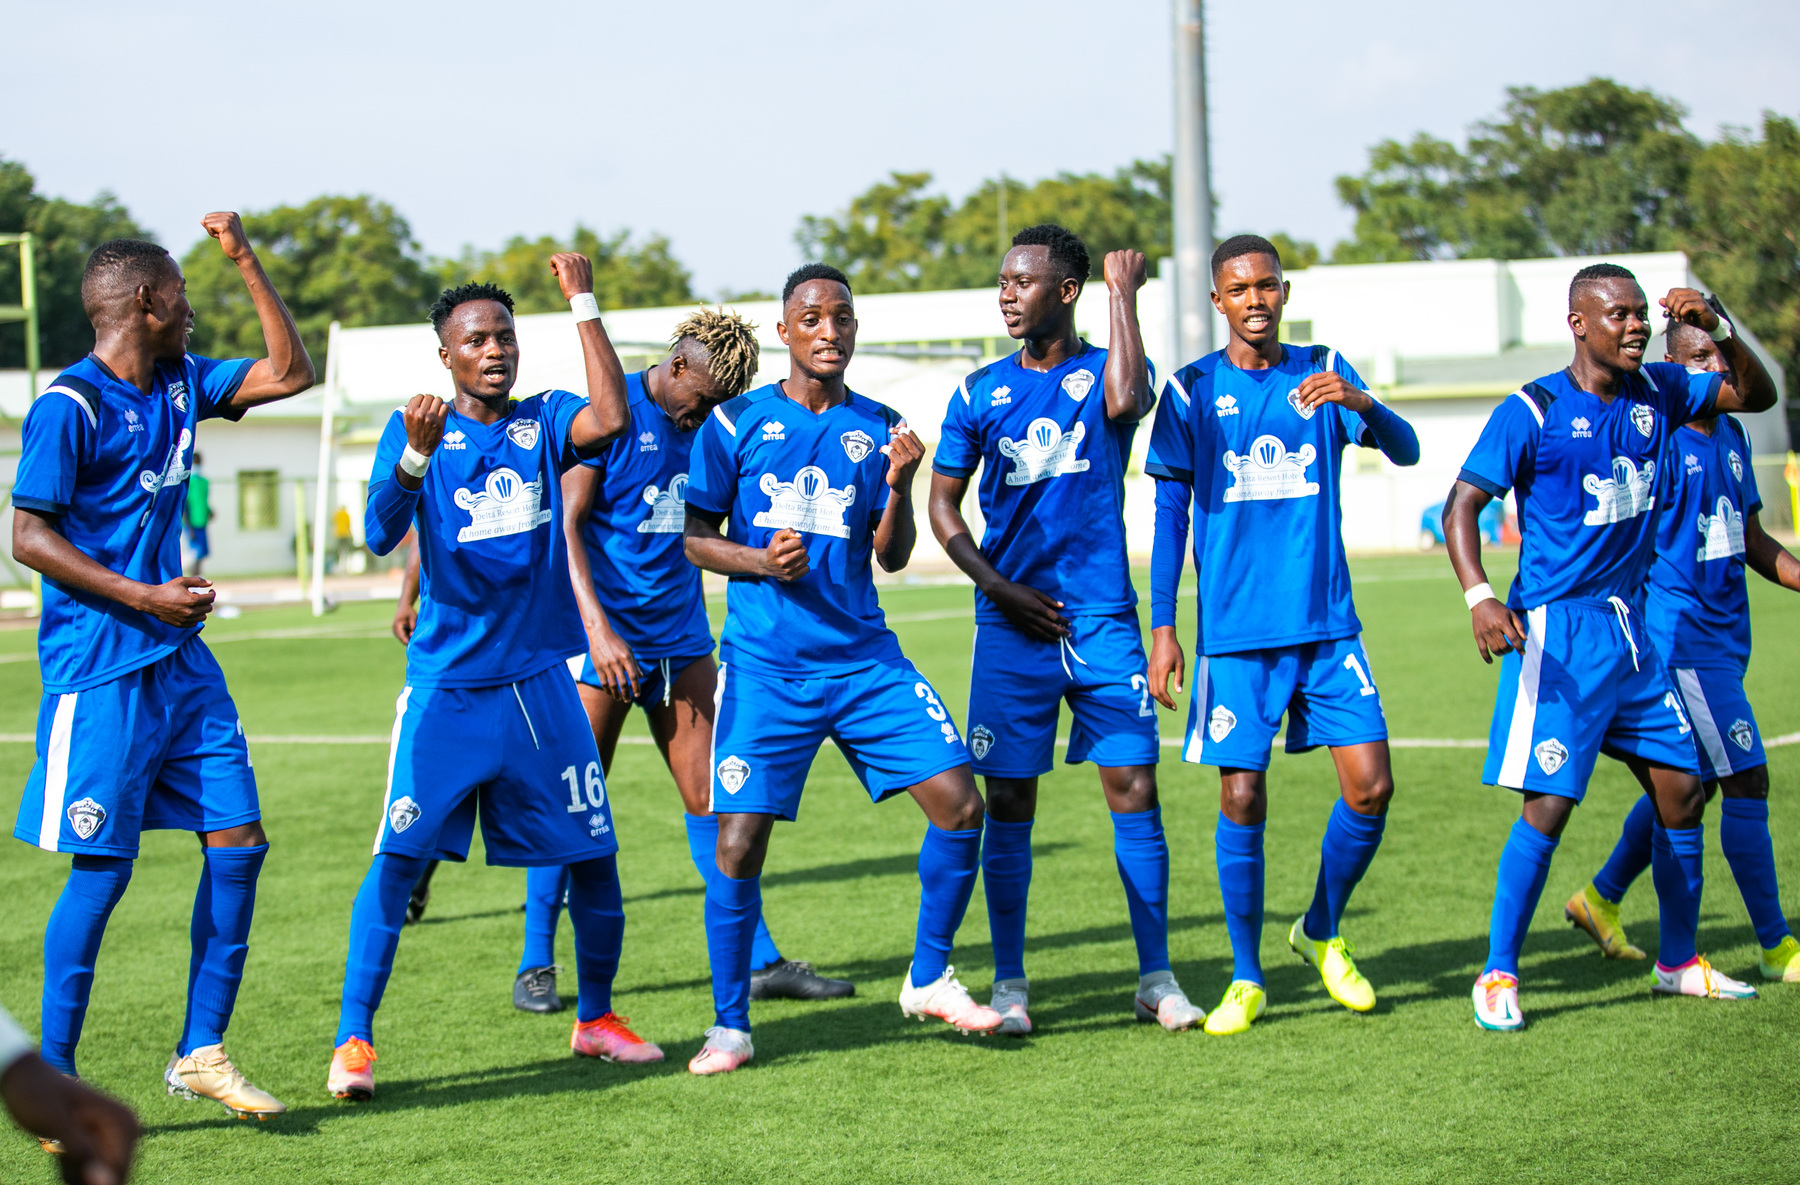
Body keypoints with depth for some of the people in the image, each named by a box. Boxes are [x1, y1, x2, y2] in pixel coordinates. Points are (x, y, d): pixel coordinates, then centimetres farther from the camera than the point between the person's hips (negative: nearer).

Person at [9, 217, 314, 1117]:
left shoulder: (180, 386, 11)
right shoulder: (70, 405, -12)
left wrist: (245, 259, 10)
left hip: (181, 661, 8)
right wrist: (143, 596, -18)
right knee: (102, 866, -6)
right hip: (100, 669, -8)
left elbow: (289, 374, 16)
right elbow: (30, 537, -13)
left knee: (237, 844, 3)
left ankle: (200, 1054, 13)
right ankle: (54, 1079, 4)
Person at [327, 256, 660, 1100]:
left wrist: (583, 302, -15)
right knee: (399, 856, -11)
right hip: (447, 686, -3)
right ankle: (354, 1041, -5)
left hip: (539, 680, 3)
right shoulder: (417, 427, -1)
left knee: (593, 854, 6)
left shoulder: (544, 420, 5)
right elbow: (381, 535, -14)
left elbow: (610, 420, -17)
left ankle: (595, 1017, 25)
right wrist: (416, 454, -31)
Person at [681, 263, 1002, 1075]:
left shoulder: (879, 429, 7)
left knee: (959, 803, -7)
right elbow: (692, 535, 3)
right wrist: (758, 561, -15)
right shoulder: (737, 423, 1)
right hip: (764, 665, -3)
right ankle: (729, 1023, 7)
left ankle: (928, 979, 12)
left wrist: (899, 486, -12)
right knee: (739, 842, -9)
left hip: (865, 658, 3)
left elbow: (892, 557, 6)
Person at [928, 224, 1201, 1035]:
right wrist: (998, 586, -3)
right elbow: (943, 503, 11)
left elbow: (1126, 398, -22)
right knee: (1008, 800, 2)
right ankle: (1009, 983, 11)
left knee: (1133, 787, -3)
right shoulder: (982, 391, 9)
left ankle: (1156, 977, 5)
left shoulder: (1102, 372, 3)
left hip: (1101, 618, -1)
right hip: (1012, 624, 1)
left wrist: (1124, 293, -12)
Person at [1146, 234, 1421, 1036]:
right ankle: (1246, 979, 10)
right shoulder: (1193, 391, 3)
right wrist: (1161, 627, -1)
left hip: (1328, 624, 2)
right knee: (1242, 800, -4)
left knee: (1370, 787, -5)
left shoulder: (1322, 373, 7)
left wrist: (1361, 403, -25)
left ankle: (1322, 933, 19)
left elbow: (1407, 452, -3)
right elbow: (1170, 513, 5)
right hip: (1235, 632, -2)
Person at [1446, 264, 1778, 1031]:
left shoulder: (1656, 393, 6)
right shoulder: (1531, 413, -11)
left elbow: (1755, 395, 16)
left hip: (1630, 623, 7)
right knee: (1550, 802, -13)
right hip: (1558, 628, -7)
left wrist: (1719, 330, -3)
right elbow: (1461, 505, -12)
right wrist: (1478, 596, -28)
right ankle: (1498, 975, -3)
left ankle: (1678, 961, 24)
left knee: (1681, 788, 9)